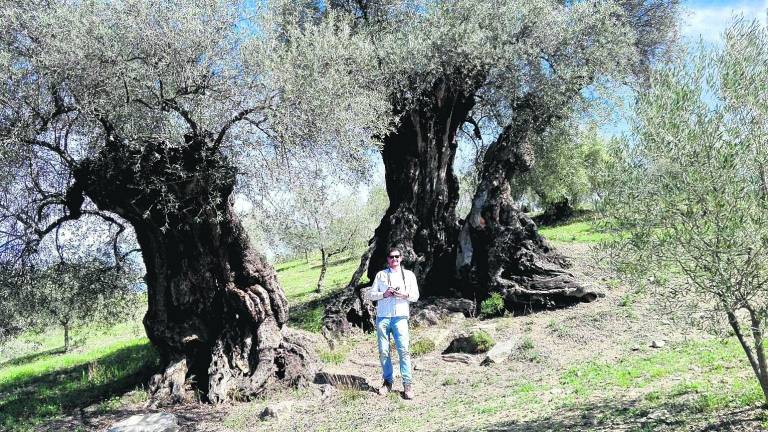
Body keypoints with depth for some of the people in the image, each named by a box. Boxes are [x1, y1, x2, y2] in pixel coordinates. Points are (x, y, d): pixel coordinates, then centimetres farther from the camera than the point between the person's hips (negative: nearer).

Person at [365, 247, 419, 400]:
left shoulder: (409, 275, 13)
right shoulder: (381, 275, 13)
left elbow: (415, 296, 10)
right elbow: (371, 294, 10)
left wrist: (404, 294, -9)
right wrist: (384, 294, -8)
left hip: (400, 317, -1)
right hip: (382, 317, 1)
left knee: (403, 350, -10)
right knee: (383, 351, 2)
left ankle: (407, 384, -6)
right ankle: (387, 382, 13)